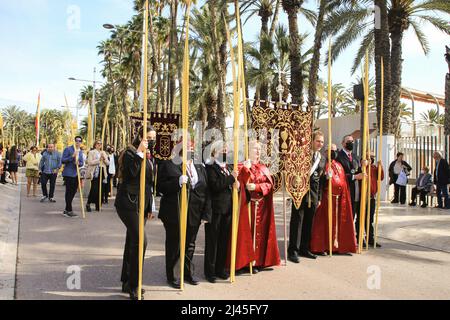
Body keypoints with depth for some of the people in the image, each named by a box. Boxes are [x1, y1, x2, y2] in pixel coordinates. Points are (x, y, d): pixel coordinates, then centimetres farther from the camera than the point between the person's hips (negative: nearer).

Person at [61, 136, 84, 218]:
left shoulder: (80, 151, 14)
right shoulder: (68, 149, -6)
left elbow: (82, 163, 13)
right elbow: (62, 160, -11)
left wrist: (79, 163, -10)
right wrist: (72, 157, -21)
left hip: (76, 174, 7)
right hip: (68, 174, -7)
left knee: (73, 191, 11)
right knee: (69, 191, -5)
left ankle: (66, 210, 23)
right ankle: (69, 211, 1)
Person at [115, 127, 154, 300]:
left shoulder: (147, 157, 17)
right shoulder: (130, 153, -7)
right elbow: (131, 172, -25)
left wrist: (149, 208, 19)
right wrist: (139, 153, -23)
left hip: (141, 204, 8)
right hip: (128, 203, -8)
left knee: (132, 242, 12)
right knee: (140, 239, -17)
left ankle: (127, 282, 22)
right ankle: (133, 285, -8)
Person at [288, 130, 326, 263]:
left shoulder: (322, 159, 14)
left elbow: (321, 180, 15)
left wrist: (319, 197, 14)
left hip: (313, 193, 6)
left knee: (308, 222, 11)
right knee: (297, 221, -3)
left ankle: (304, 248, 22)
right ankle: (293, 251, 2)